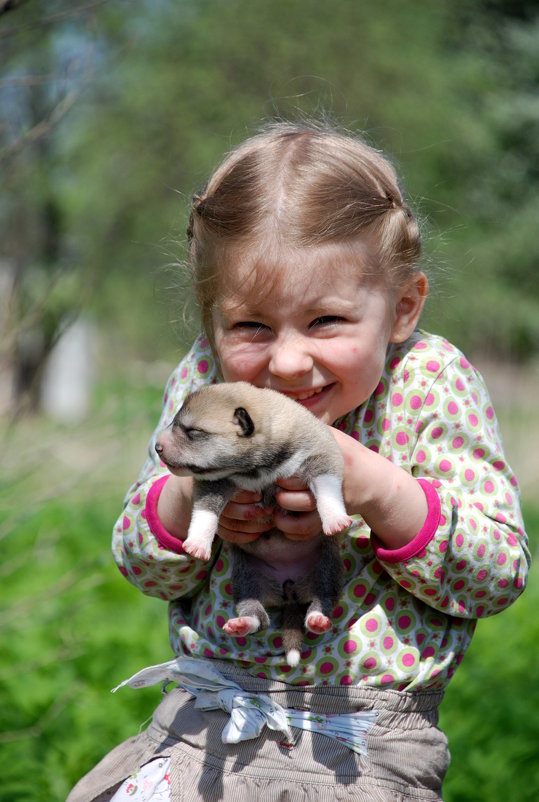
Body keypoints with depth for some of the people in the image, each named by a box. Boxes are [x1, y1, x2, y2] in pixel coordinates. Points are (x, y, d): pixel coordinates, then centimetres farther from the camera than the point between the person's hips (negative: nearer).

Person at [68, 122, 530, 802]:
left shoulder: (430, 382, -8)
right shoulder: (205, 380, -2)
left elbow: (501, 574, -8)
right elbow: (137, 560, 6)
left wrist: (380, 494, -23)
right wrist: (188, 500, -16)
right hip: (206, 723, 2)